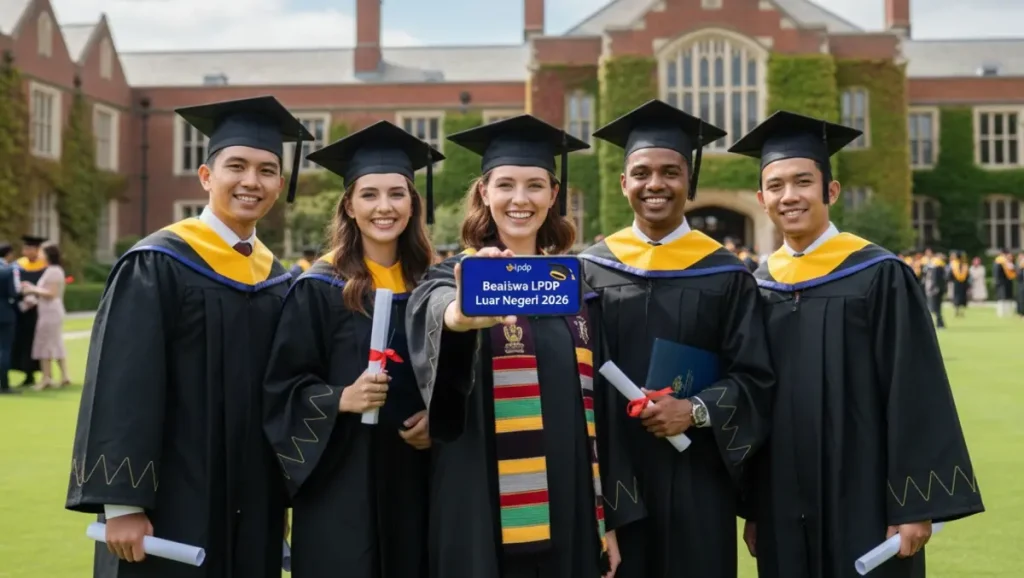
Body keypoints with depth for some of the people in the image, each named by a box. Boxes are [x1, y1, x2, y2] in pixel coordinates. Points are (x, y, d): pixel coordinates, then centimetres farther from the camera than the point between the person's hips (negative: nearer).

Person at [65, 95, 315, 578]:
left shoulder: (278, 281, 9)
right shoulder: (155, 267, -9)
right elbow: (120, 390, -14)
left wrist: (283, 500, 11)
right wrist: (122, 503, -17)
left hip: (252, 509, 6)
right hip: (171, 506, -5)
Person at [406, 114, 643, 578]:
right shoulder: (453, 277, -3)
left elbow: (599, 404, 11)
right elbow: (440, 318, -28)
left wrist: (610, 518, 8)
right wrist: (464, 315, -52)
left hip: (568, 515, 4)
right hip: (486, 519, -4)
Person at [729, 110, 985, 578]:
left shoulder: (880, 276, -7)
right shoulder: (757, 288, 6)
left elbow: (915, 394, -9)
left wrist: (915, 505, -13)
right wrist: (752, 508, 7)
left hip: (863, 500, -4)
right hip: (783, 508, 4)